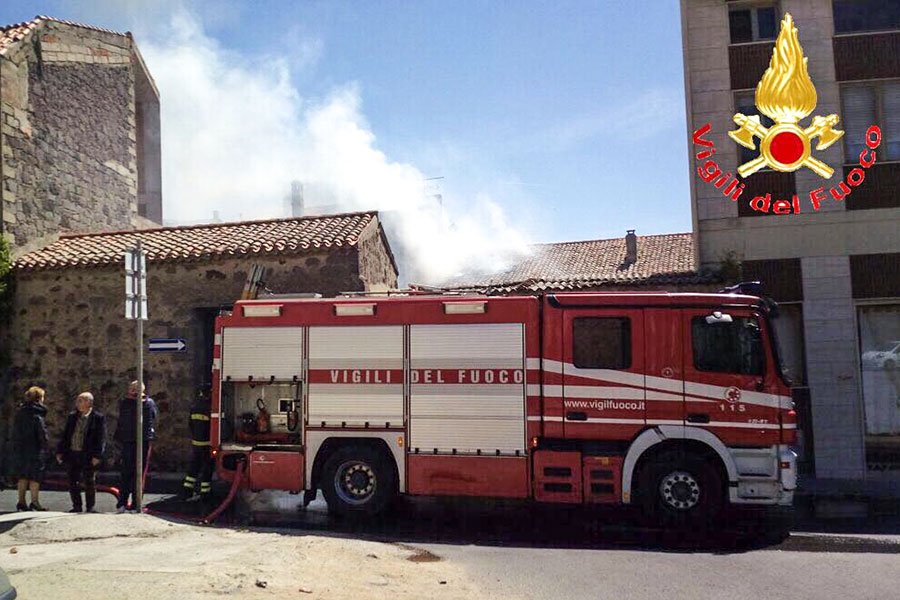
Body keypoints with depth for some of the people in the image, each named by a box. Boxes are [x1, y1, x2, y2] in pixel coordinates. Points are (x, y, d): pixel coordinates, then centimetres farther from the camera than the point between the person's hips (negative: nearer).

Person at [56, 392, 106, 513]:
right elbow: (65, 435, 16)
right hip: (72, 454, 5)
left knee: (89, 483, 3)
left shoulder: (98, 418, -5)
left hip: (88, 456, -5)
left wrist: (97, 456, -16)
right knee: (73, 482, 9)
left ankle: (90, 507, 12)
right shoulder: (72, 416, 12)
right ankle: (77, 506, 20)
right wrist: (60, 452, 9)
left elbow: (101, 438, -8)